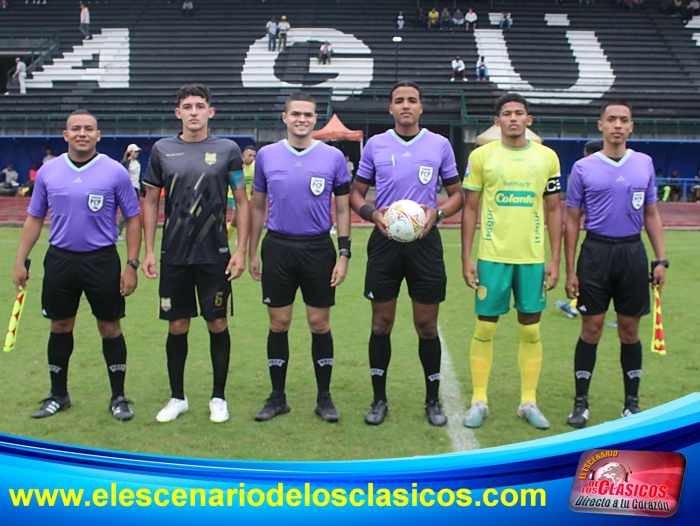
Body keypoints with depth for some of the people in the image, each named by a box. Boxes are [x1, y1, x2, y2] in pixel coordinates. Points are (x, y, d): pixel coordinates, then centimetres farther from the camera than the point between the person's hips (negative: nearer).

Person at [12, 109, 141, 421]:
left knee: (110, 328, 4)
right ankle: (58, 395, 26)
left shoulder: (115, 172, -4)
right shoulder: (48, 172, 3)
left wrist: (132, 264, -7)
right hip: (60, 259, 3)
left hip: (102, 261, -2)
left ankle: (118, 398, 16)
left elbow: (133, 219, -1)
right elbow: (34, 218, 10)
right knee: (60, 327, 11)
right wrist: (20, 261, 5)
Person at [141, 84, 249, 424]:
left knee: (218, 324, 4)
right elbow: (151, 201, 9)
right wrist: (148, 251, 3)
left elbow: (242, 202, 3)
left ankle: (218, 397, 18)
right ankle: (177, 398, 22)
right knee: (177, 326, 7)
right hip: (174, 255, 1)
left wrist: (241, 250, -5)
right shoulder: (162, 150, 4)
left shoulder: (227, 150, 0)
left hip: (215, 255, -1)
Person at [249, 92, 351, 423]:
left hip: (318, 248, -1)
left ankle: (324, 398, 16)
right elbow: (257, 206, 11)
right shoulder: (267, 155, 4)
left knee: (320, 324, 4)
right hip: (277, 248, 1)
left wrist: (344, 253, -4)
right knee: (278, 324, 6)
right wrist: (252, 252, 8)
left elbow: (343, 209, 3)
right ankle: (277, 397, 18)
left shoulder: (333, 157, 0)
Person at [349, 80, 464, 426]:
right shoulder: (375, 145, 5)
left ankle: (433, 400, 19)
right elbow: (356, 194, 9)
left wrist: (437, 213, -12)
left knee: (427, 325, 4)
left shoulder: (440, 145, 4)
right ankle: (379, 399, 18)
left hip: (425, 241, 0)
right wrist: (372, 214, -12)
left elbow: (456, 194, 9)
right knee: (381, 323, 5)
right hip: (384, 241, 1)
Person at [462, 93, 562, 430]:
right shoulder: (481, 156, 1)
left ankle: (528, 402, 18)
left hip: (533, 257, 2)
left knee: (531, 330, 6)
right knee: (485, 328, 3)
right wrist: (466, 257, -3)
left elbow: (554, 210, 9)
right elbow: (470, 208, 3)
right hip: (492, 256, -1)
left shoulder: (547, 157, 5)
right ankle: (479, 400, 14)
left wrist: (555, 261, 3)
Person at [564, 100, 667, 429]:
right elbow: (572, 220, 2)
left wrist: (661, 259, 5)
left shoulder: (644, 164, 7)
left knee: (630, 330, 8)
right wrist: (570, 270, -2)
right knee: (591, 329, 1)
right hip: (596, 252, -2)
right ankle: (581, 403, 11)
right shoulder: (583, 168, 0)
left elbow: (651, 214, 12)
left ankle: (632, 403, 19)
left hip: (633, 252, 2)